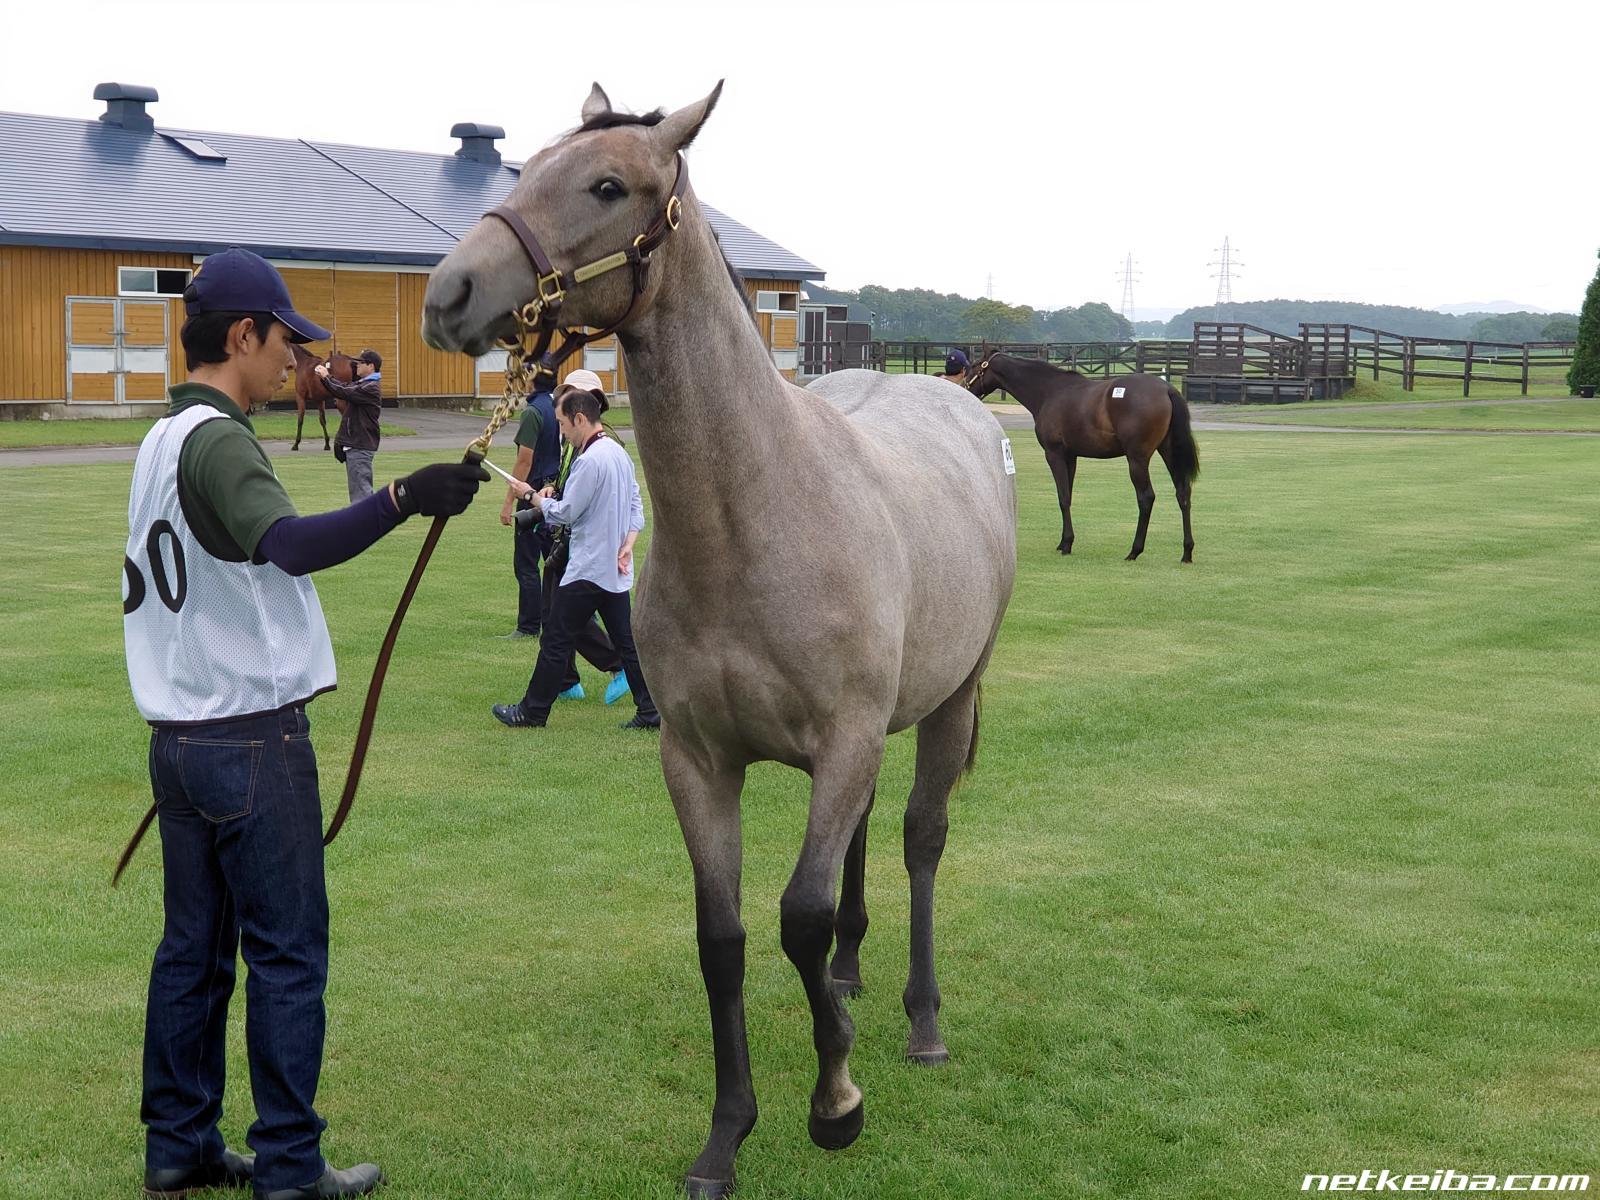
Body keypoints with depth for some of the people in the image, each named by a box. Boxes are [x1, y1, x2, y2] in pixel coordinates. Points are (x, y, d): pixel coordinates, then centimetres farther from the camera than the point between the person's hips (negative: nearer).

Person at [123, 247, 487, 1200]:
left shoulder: (161, 442, 14)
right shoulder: (220, 440, -15)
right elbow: (292, 544, -34)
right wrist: (404, 500, -45)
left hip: (182, 737, 9)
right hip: (254, 743, -9)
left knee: (193, 947, 15)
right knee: (289, 955, -1)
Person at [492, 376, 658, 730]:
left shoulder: (590, 460, -18)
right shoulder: (619, 453, 11)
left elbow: (566, 512, -16)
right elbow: (636, 505, 14)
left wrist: (539, 500, 3)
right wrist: (628, 544, 4)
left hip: (588, 569, -9)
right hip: (615, 569, 9)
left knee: (556, 639, 2)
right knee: (625, 640, 11)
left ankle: (532, 711, 10)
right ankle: (651, 711, 9)